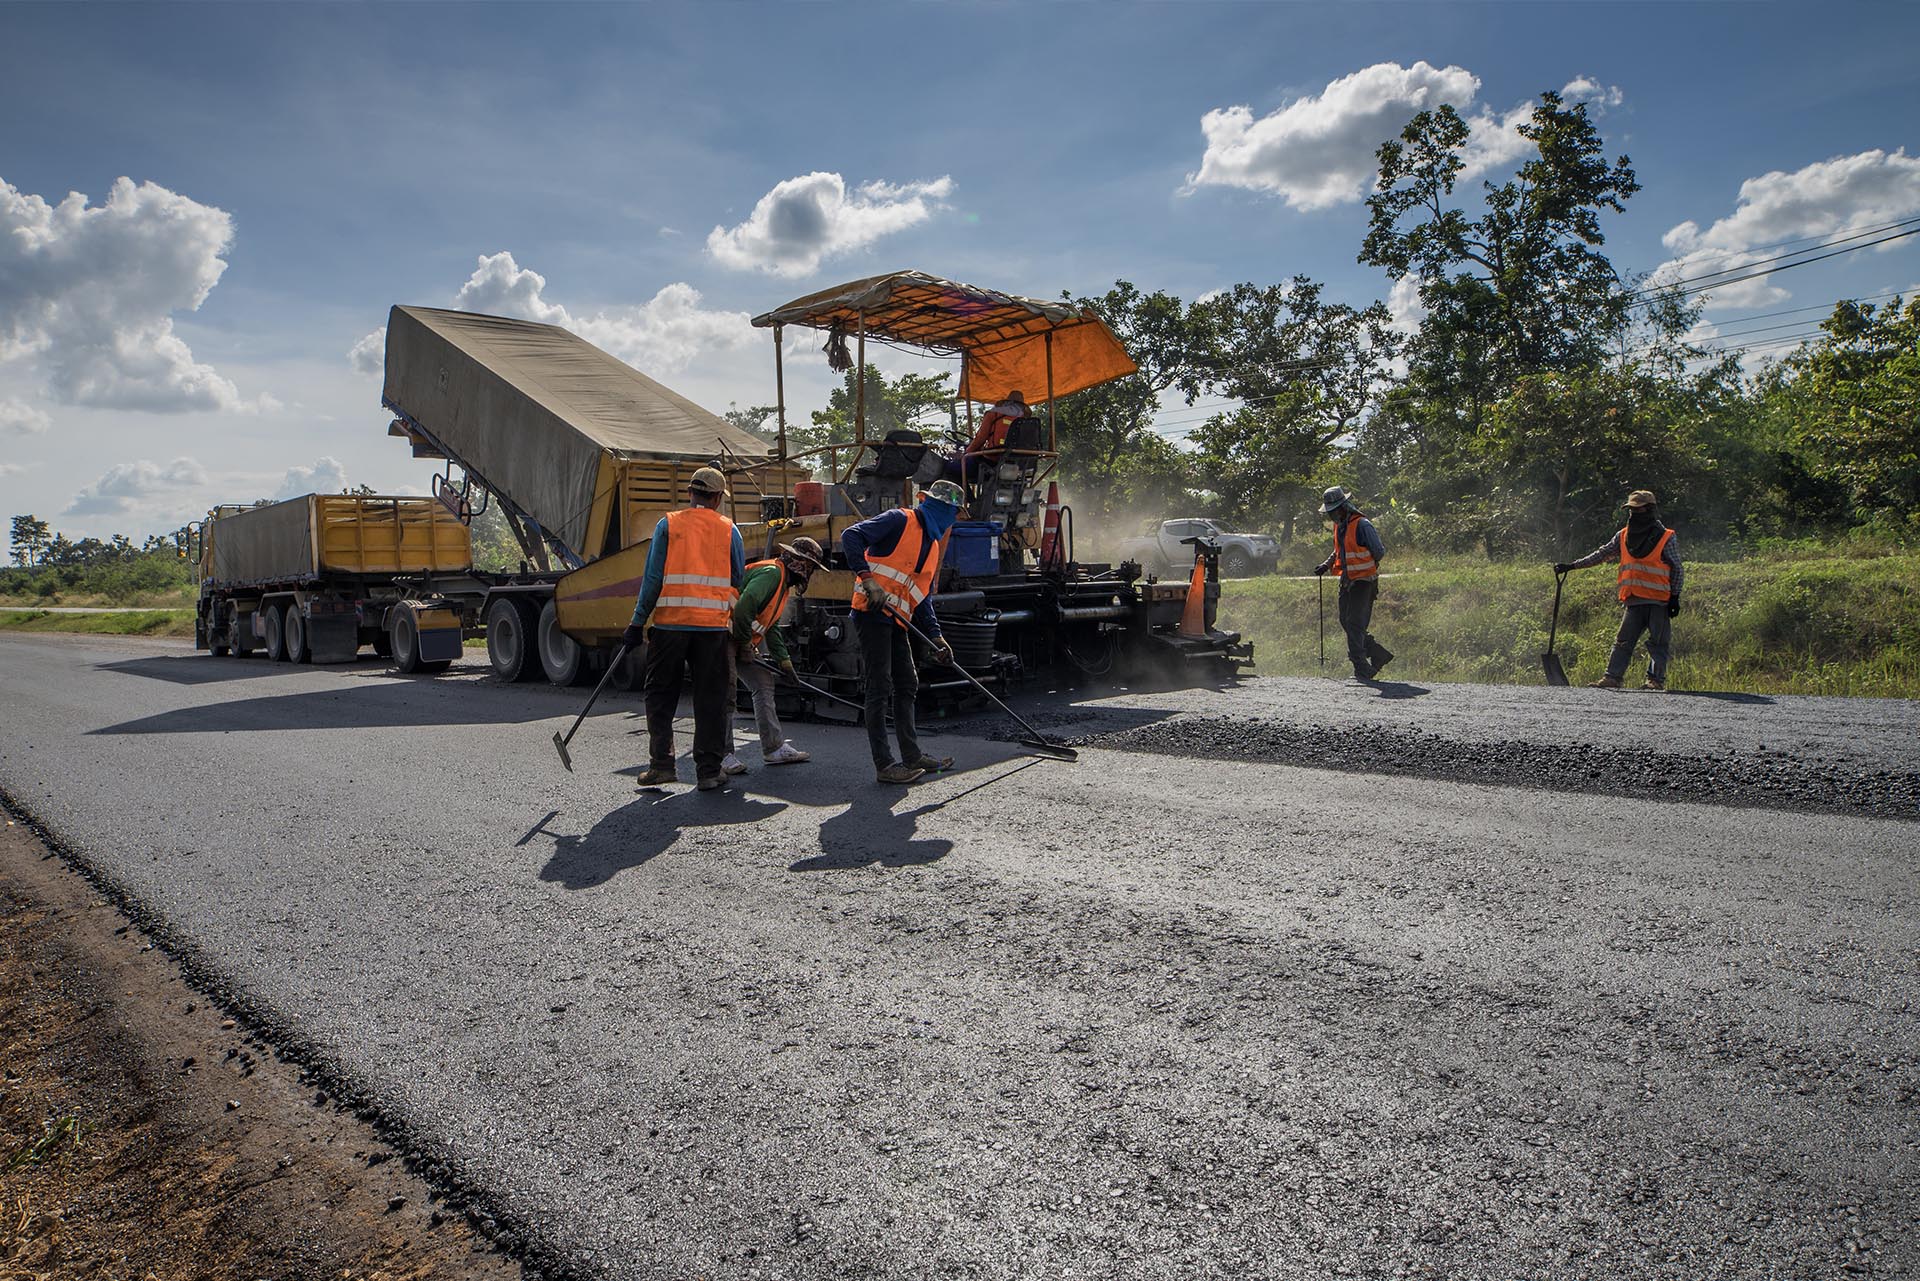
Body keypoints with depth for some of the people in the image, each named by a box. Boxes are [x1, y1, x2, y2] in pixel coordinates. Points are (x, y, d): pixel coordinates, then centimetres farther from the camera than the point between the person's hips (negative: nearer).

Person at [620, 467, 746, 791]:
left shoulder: (668, 524, 4)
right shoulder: (728, 529, 8)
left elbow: (653, 578, -1)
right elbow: (739, 580, 9)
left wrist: (637, 623, 3)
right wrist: (736, 621, 21)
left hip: (670, 622, 0)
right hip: (713, 624, 1)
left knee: (660, 694, 12)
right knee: (711, 698, 7)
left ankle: (661, 763, 8)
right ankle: (709, 770, 9)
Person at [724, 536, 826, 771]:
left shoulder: (783, 583, 17)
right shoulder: (771, 572, -17)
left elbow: (772, 627, 22)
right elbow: (743, 607, -29)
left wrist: (784, 660, 15)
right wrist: (745, 645, -19)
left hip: (744, 640, 11)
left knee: (764, 685, 9)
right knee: (726, 693, -9)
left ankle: (774, 747, 13)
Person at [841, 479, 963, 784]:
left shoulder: (932, 544, 20)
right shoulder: (900, 521, -7)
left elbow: (923, 597, 20)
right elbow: (850, 536, -18)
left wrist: (935, 636, 9)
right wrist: (867, 577, -28)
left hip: (897, 620, 9)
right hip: (872, 613, -9)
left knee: (907, 686, 14)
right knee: (879, 688, -6)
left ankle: (912, 756, 24)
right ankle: (884, 765, -2)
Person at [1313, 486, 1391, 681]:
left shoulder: (1362, 525, -15)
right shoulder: (1338, 526, 11)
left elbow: (1380, 552, -11)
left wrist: (1367, 569, -6)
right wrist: (1327, 564, 9)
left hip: (1364, 582, -9)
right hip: (1347, 581, 9)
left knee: (1355, 625, -11)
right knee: (1346, 622, 8)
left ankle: (1361, 670, -5)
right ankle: (1380, 654, 22)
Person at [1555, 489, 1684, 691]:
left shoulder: (1665, 538, -2)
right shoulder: (1623, 536, 11)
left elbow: (1677, 570, 0)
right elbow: (1601, 554, 13)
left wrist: (1675, 597, -5)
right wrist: (1571, 565, 7)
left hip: (1658, 601, -4)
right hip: (1633, 601, 4)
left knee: (1658, 642, 0)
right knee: (1623, 641, 1)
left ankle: (1656, 680, 5)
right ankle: (1612, 678, 0)